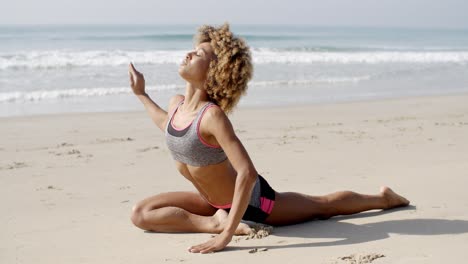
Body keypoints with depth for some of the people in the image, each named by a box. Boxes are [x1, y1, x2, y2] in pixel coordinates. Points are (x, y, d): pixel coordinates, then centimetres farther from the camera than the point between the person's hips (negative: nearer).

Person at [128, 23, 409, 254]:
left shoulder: (213, 115, -35)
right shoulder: (176, 103, -10)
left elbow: (248, 173, -43)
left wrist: (227, 235, -46)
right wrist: (141, 93, 14)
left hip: (252, 200, -7)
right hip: (211, 201, 7)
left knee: (323, 206, 14)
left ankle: (383, 198, 39)